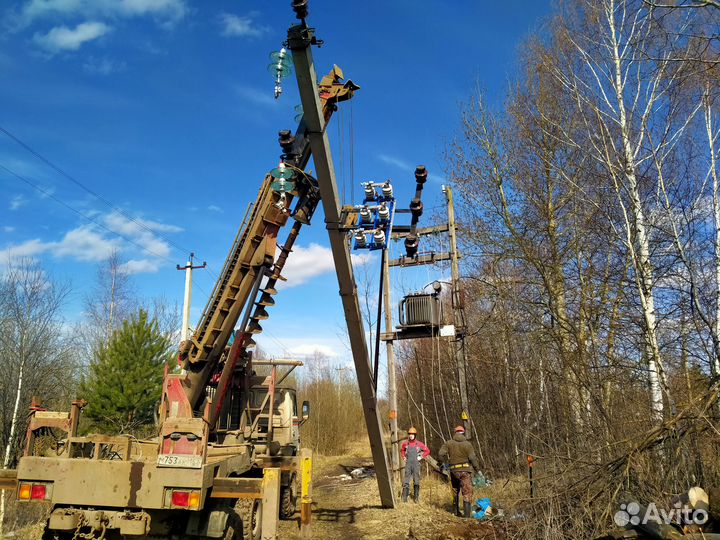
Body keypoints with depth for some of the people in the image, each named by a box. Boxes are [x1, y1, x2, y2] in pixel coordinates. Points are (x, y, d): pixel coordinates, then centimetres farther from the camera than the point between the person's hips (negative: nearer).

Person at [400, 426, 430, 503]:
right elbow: (402, 450, 26)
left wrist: (421, 457, -1)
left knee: (416, 481, 3)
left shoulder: (419, 444, -2)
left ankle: (416, 497, 12)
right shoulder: (405, 443, 5)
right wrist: (404, 457, 13)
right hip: (408, 464, 2)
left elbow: (427, 451, 6)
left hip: (416, 464, -1)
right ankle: (404, 498, 1)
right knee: (406, 480, -3)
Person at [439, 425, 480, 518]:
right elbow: (472, 458, -8)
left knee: (455, 491, 19)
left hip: (454, 470, 3)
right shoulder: (467, 444, -3)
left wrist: (444, 463, 11)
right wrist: (477, 469, 3)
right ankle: (467, 513, -11)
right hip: (465, 470, -3)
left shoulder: (448, 443, 5)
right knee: (467, 491, -2)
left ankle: (455, 511, 26)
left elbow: (442, 453, -5)